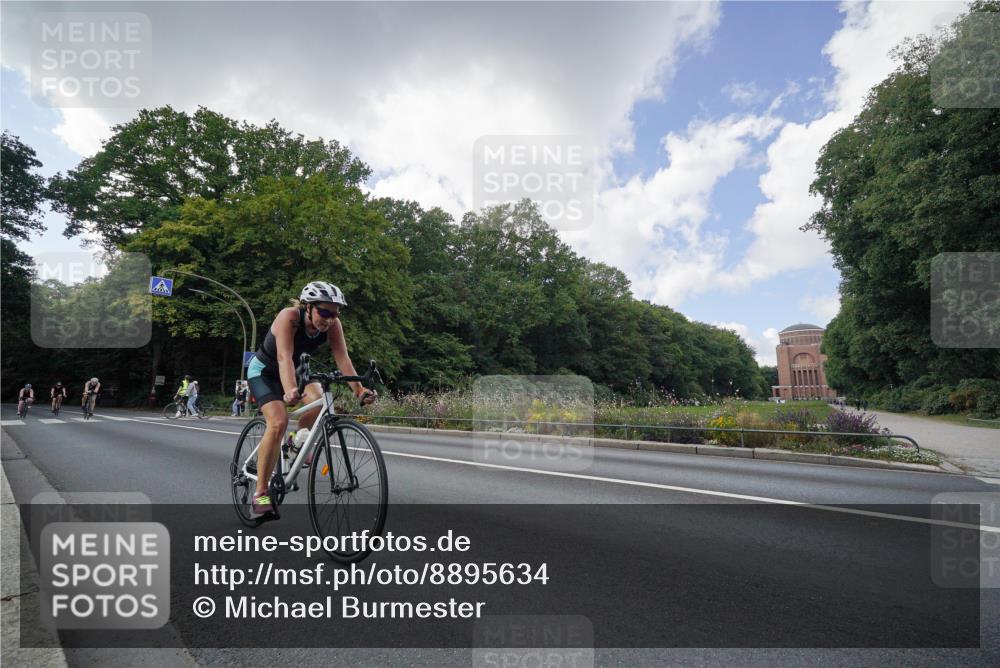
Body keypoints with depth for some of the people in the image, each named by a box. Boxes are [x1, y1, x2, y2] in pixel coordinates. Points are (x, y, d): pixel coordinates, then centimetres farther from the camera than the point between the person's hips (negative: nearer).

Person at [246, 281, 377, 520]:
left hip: (296, 369, 4)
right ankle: (260, 494, -14)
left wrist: (359, 389, -44)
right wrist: (290, 391, -62)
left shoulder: (332, 325, -21)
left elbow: (343, 359, -29)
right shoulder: (288, 317, -33)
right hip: (264, 370, -4)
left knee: (320, 400, -27)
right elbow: (284, 357, -45)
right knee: (278, 422, -25)